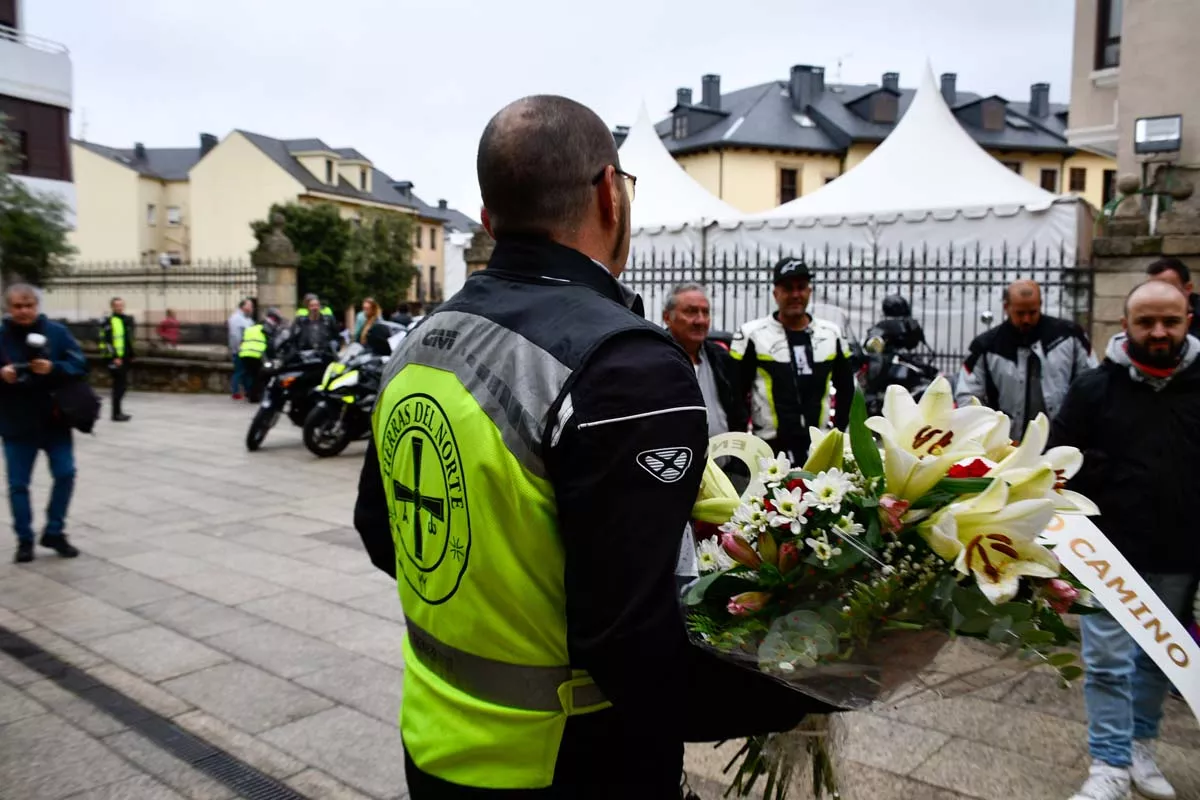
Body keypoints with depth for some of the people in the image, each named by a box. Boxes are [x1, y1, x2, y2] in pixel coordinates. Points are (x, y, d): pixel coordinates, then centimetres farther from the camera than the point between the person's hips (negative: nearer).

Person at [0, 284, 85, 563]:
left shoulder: (57, 332, -2)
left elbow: (80, 365, -6)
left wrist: (54, 368, -24)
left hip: (55, 420, 0)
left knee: (65, 474, 1)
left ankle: (54, 532, 18)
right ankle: (24, 539, 19)